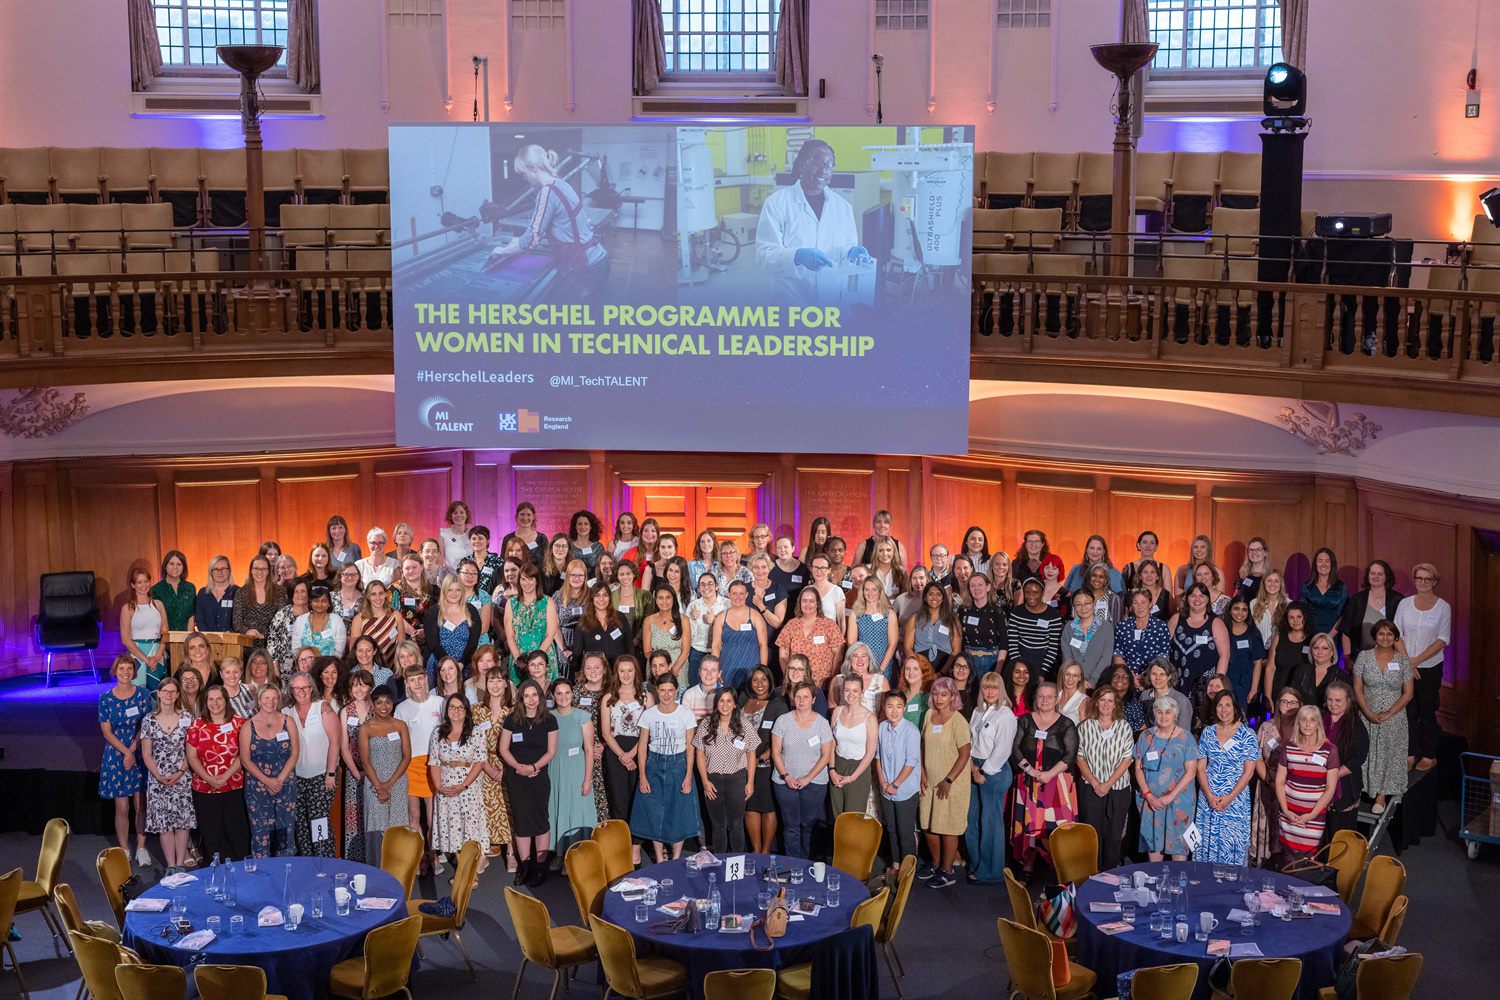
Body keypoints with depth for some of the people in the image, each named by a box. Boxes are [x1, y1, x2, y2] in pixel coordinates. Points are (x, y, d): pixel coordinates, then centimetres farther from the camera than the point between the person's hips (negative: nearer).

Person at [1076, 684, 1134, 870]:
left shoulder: (1124, 727, 0)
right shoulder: (1085, 726, 1)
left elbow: (1127, 759, -3)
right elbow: (1080, 757, 1)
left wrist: (1108, 784, -11)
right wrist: (1095, 783, -10)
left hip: (1117, 788, 0)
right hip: (1090, 788, 0)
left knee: (1114, 833, 3)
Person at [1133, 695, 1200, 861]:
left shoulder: (1185, 738, -1)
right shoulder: (1146, 736, 7)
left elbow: (1191, 772, -6)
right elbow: (1138, 768, 6)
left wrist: (1170, 797, -13)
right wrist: (1148, 795, -7)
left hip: (1178, 799, -3)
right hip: (1150, 800, 3)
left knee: (1178, 842, -3)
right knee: (1153, 840, 4)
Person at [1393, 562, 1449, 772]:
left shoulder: (1443, 607, -3)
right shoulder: (1404, 604, 3)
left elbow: (1443, 640, -6)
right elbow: (1396, 634, 2)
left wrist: (1417, 660, -12)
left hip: (1430, 667, -2)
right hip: (1406, 666, 2)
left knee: (1427, 711, 2)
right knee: (1409, 711, 4)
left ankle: (1429, 756, 13)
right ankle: (1411, 753, 13)